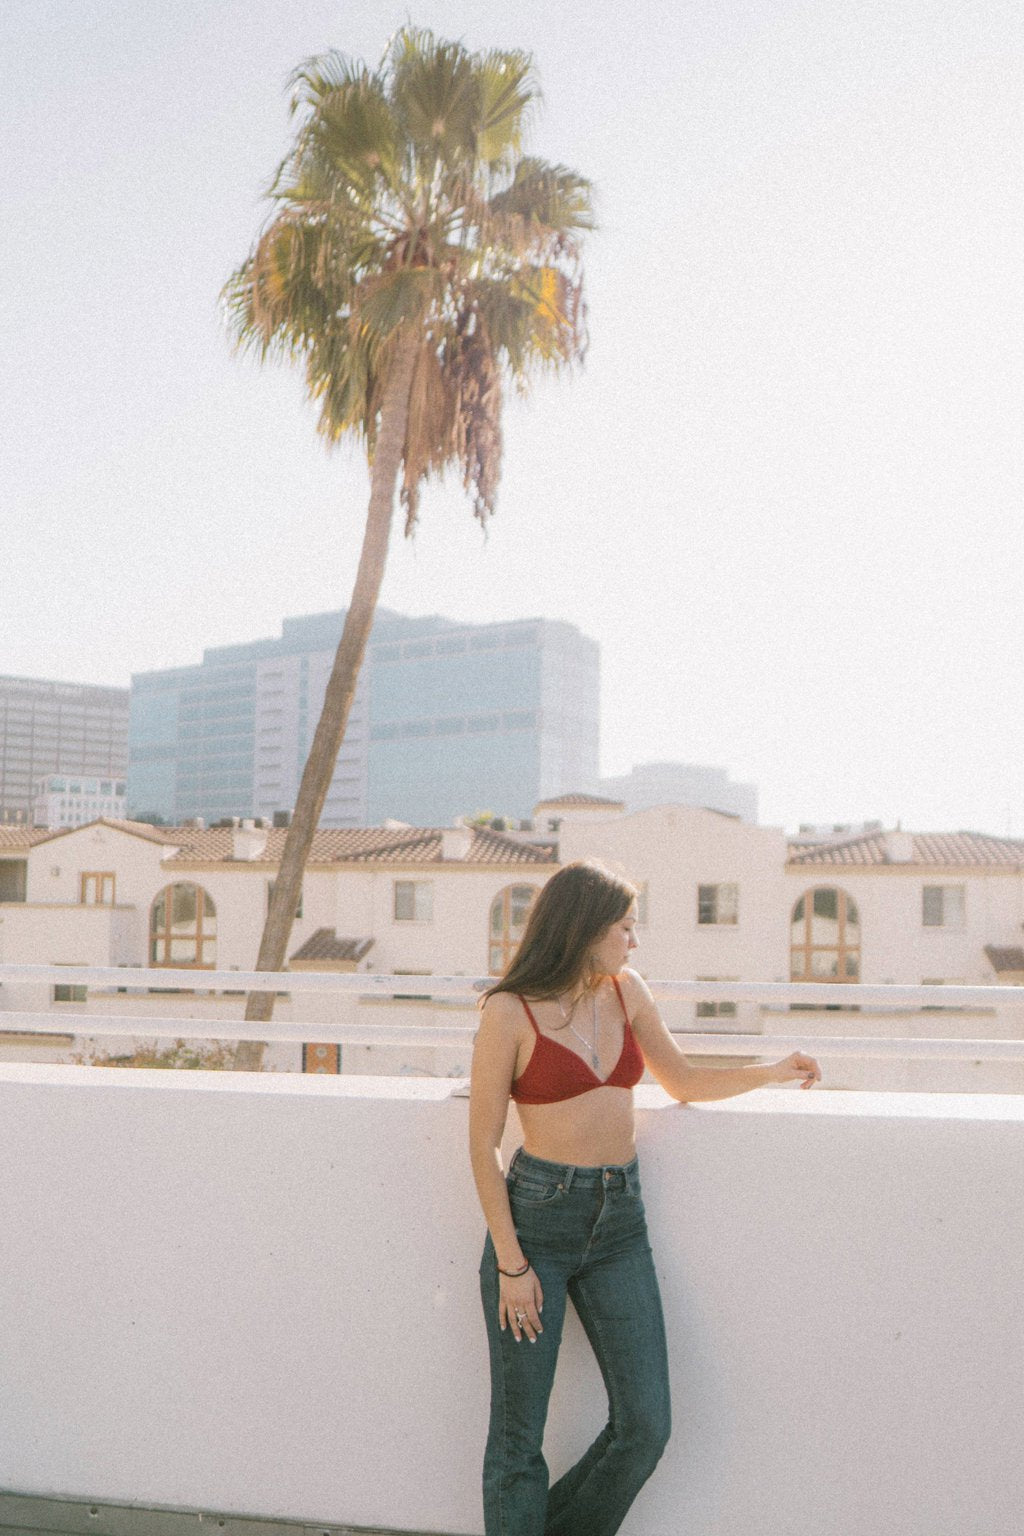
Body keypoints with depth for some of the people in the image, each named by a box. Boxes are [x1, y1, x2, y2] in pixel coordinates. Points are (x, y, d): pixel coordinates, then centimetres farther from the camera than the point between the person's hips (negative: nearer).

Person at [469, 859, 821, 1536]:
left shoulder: (627, 990, 7)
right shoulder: (510, 1011, -9)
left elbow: (684, 1082, 21)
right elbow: (483, 1145, -8)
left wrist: (771, 1072, 9)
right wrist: (510, 1263, -12)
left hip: (620, 1222, 5)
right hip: (535, 1217, -5)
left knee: (646, 1427, 4)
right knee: (519, 1436, 1)